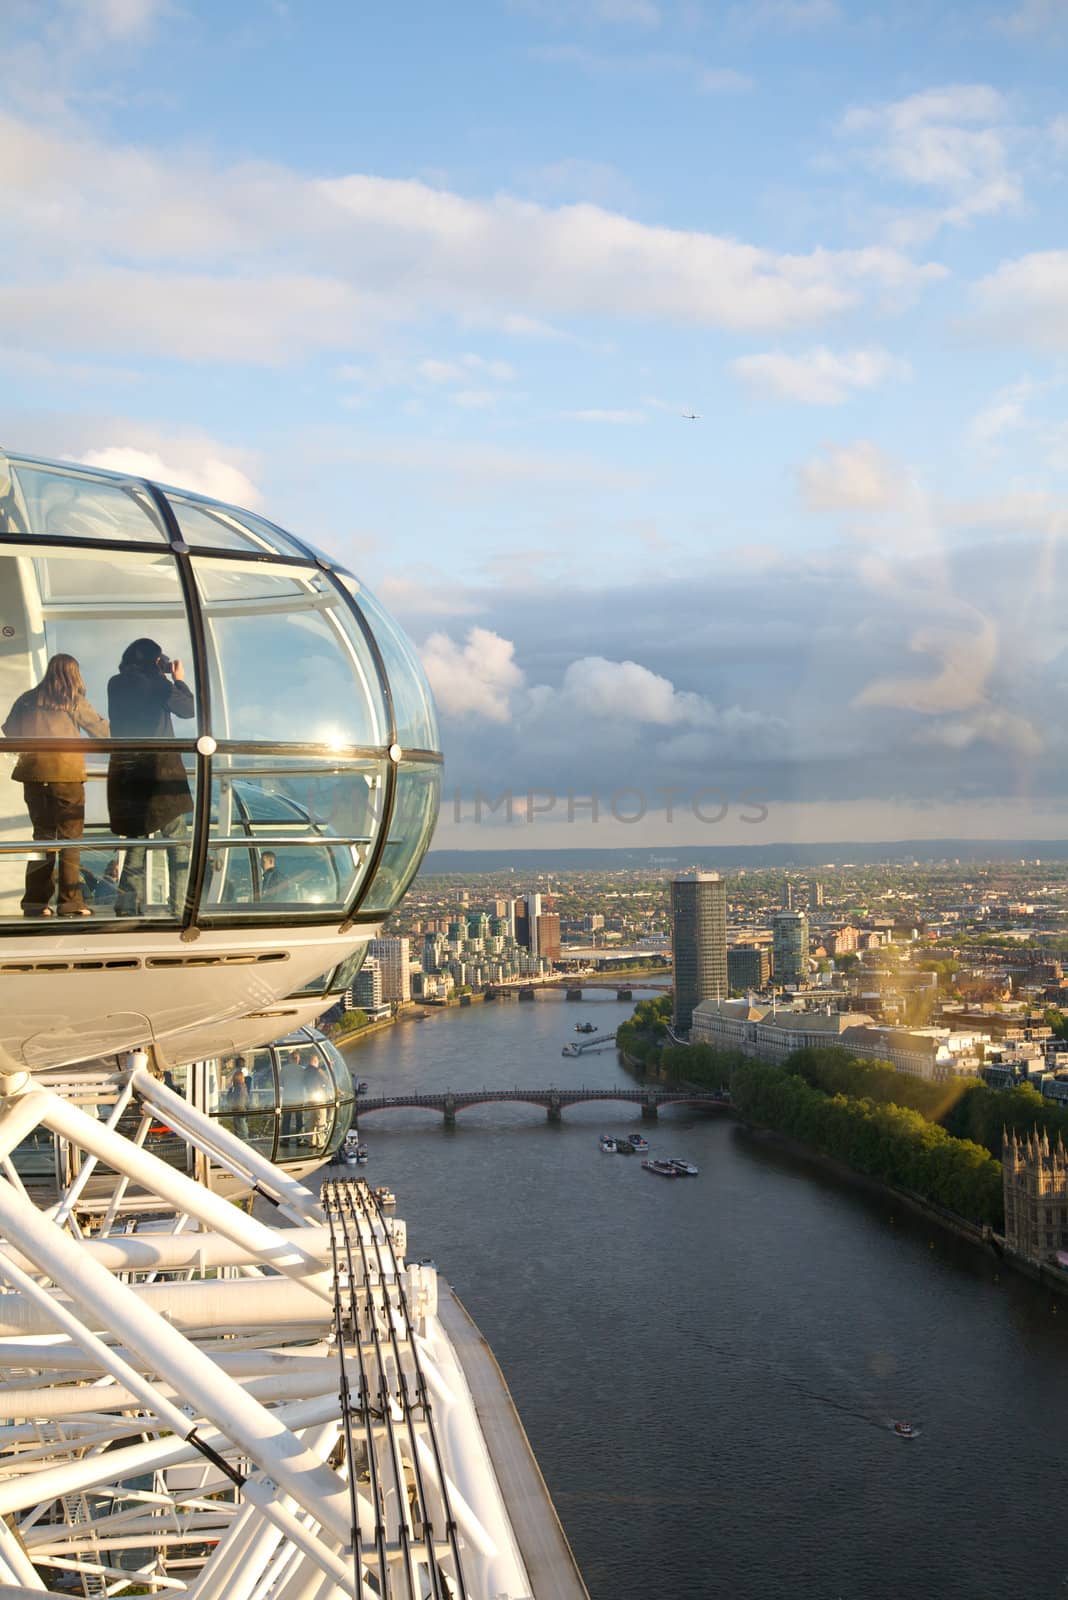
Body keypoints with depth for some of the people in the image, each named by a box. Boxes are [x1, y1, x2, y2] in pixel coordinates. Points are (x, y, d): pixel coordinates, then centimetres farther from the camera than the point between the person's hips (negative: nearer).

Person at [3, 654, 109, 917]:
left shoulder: (27, 700, 9)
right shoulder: (74, 701, 1)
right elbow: (101, 730, 7)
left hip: (33, 772, 4)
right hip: (65, 770, -4)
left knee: (42, 834, 12)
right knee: (70, 837, 1)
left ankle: (36, 901, 9)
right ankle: (71, 902, -3)